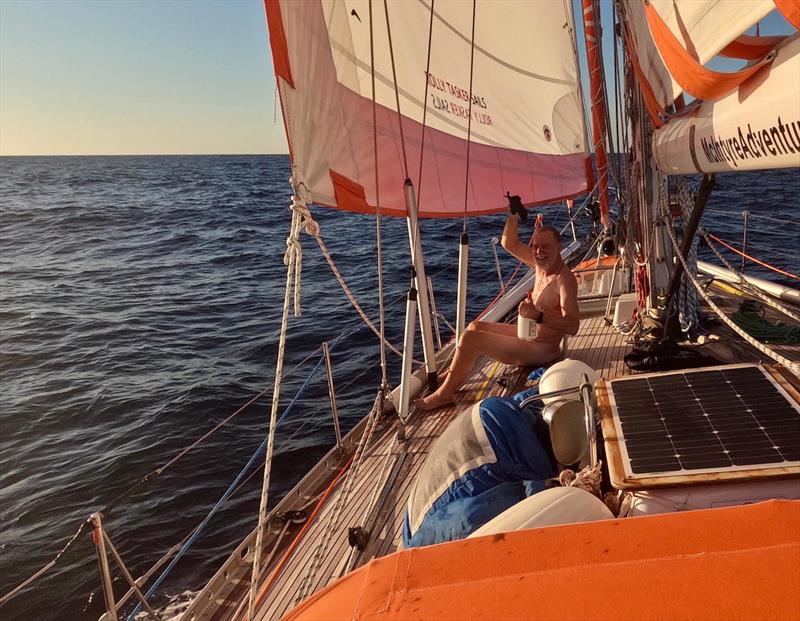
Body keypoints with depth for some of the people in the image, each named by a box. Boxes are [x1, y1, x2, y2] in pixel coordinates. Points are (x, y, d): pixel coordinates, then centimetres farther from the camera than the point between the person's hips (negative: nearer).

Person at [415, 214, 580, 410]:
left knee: (470, 338, -17)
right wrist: (515, 214, -1)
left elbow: (572, 326, -33)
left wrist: (539, 315, -44)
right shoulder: (541, 264, 1)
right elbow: (509, 243, 10)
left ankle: (444, 393, -5)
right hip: (529, 335, 10)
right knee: (475, 326, 24)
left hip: (541, 348, -10)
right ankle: (453, 374, 28)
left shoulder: (564, 279, -24)